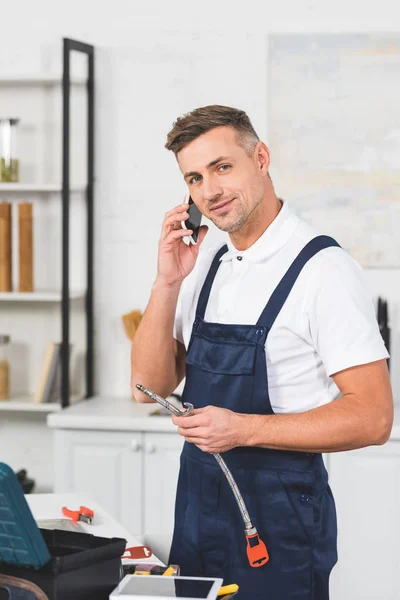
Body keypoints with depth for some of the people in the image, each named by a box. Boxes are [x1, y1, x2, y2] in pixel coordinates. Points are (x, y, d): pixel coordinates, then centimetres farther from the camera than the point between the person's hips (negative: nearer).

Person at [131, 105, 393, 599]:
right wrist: (168, 283, -7)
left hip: (279, 518, -6)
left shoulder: (323, 268, -14)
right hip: (197, 504, 7)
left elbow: (372, 418, -17)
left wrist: (244, 429, -22)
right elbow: (151, 387, 4)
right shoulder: (206, 267, 8)